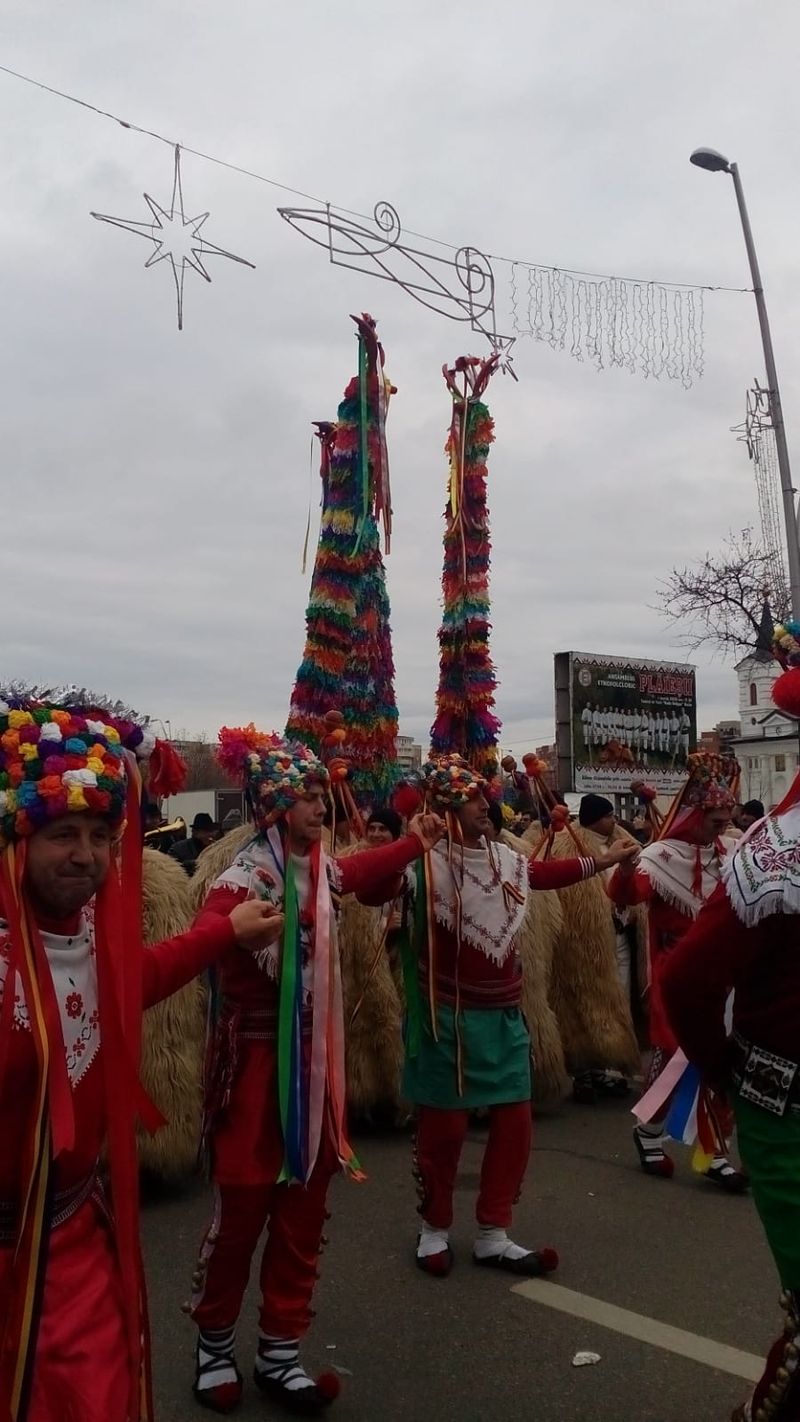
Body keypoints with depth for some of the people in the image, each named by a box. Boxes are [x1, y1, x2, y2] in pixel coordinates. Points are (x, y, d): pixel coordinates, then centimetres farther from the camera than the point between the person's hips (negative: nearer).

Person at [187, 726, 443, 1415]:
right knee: (243, 1202, 5)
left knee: (306, 1202, 13)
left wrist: (412, 844, 35)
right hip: (257, 1053, -7)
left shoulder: (320, 864, 4)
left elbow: (362, 875, 29)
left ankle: (279, 1352, 28)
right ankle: (215, 1341, 30)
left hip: (315, 1053, 7)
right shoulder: (244, 872, -18)